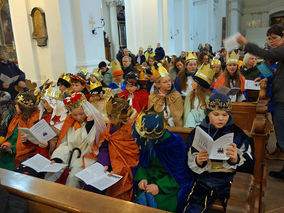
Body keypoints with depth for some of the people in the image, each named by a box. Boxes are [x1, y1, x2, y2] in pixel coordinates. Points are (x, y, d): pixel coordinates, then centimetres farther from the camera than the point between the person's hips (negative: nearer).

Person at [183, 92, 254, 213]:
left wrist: (236, 159, -20)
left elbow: (250, 166, 0)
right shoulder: (198, 133, 6)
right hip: (204, 181, 1)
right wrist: (198, 161, -14)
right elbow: (191, 166, 9)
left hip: (229, 181, 0)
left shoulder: (237, 134, 4)